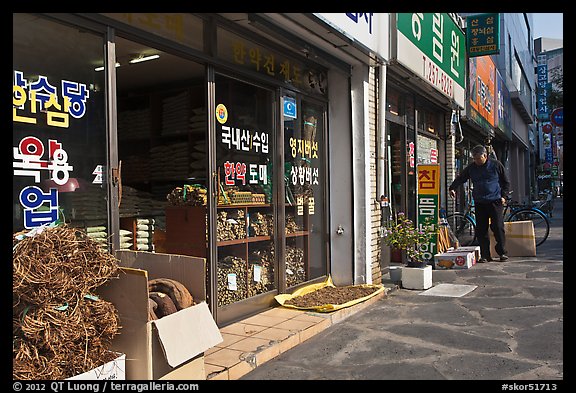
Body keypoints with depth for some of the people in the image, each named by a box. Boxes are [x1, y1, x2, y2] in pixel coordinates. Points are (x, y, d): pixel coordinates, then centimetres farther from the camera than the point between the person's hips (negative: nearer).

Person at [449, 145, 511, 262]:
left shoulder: (496, 165, 1)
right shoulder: (471, 167, 8)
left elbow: (506, 182, 7)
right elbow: (460, 178, 11)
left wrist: (504, 196, -4)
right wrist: (452, 188, -6)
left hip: (495, 201, -3)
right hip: (479, 203, 3)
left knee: (498, 227, -7)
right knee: (481, 229, 1)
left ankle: (502, 252, 7)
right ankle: (485, 255, 8)